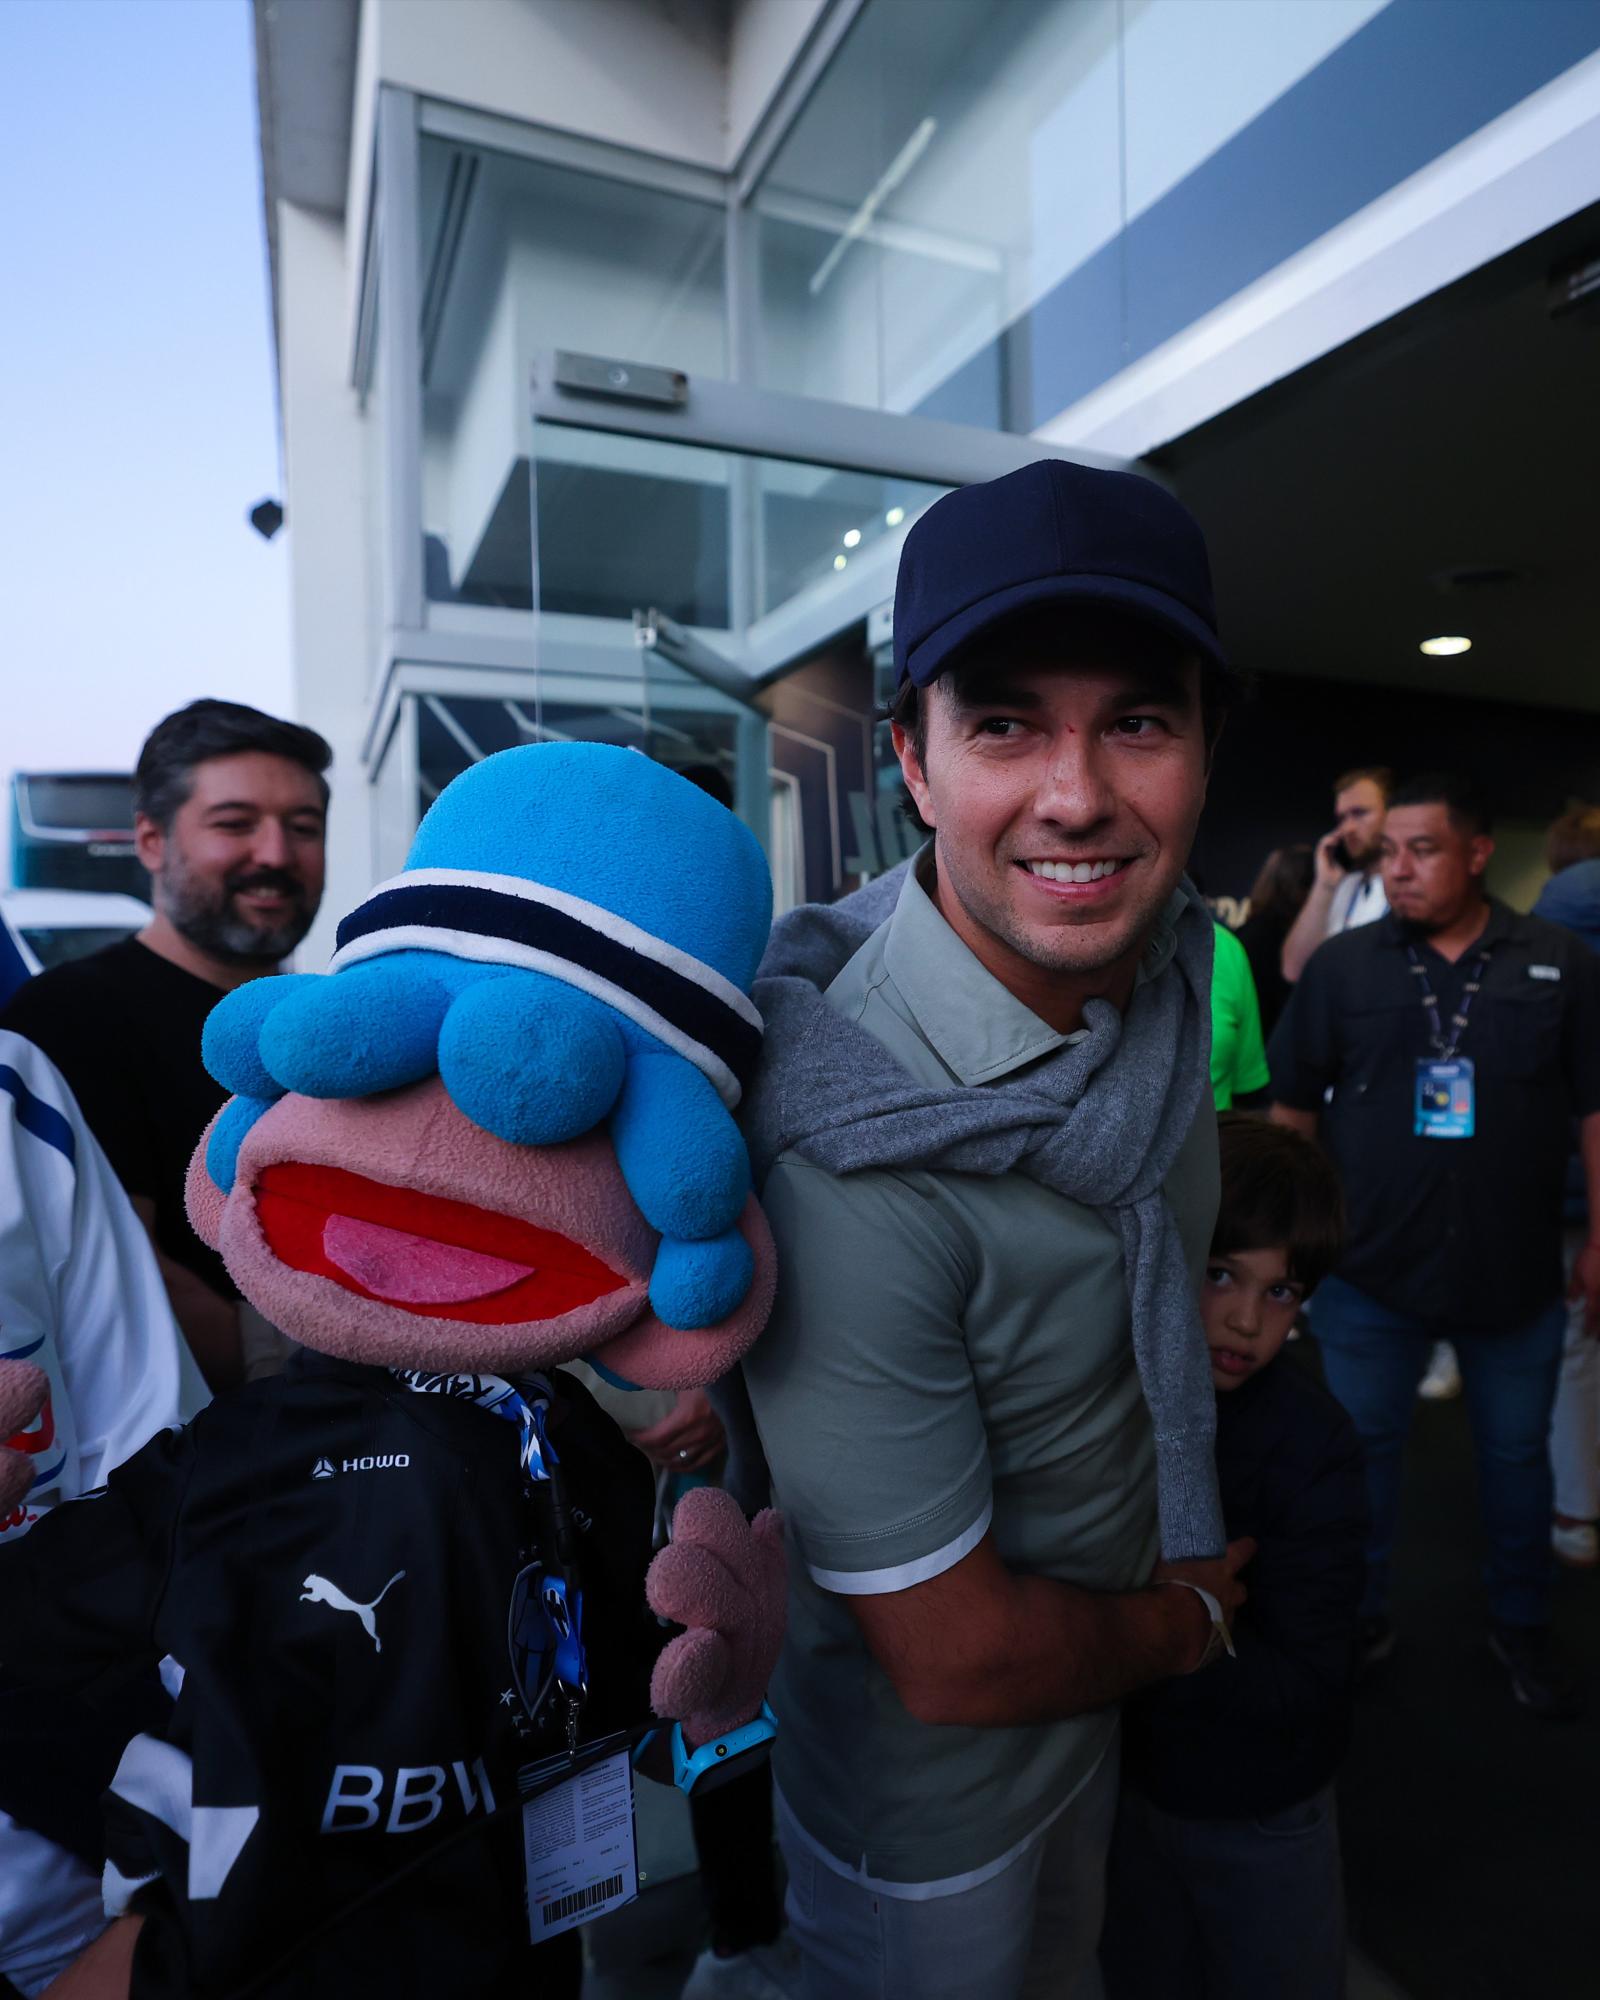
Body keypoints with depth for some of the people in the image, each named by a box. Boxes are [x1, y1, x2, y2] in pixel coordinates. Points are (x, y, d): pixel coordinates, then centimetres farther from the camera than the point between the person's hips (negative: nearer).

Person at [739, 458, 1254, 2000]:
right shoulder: (841, 1162, -40)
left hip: (1100, 1699, 6)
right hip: (927, 1779, -6)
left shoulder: (1171, 962, -15)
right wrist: (1186, 1622, -11)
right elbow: (956, 1658, -27)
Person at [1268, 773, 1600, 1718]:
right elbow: (1293, 1107, 1)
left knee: (1518, 1453, 18)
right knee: (1362, 1448, 13)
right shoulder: (1344, 963, -3)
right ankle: (1360, 1616, 35)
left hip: (1518, 1275, 1)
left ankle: (1522, 1624, 41)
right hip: (1369, 1272, 0)